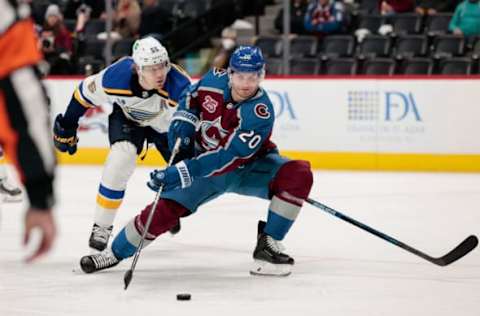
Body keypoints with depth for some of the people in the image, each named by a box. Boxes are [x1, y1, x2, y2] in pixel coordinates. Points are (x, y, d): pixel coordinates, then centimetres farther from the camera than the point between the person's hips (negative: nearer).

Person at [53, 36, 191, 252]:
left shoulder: (179, 85, -40)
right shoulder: (116, 77, -36)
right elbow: (86, 92, -15)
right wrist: (67, 126, -4)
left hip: (168, 124, 1)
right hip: (127, 117, -1)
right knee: (121, 158, -26)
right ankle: (101, 226, -14)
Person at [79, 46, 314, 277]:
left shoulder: (260, 112, -31)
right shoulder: (215, 79, -17)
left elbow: (230, 157, -38)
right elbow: (191, 96, 9)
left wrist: (183, 171, -43)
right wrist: (184, 120, -10)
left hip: (249, 166, -2)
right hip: (205, 163, 2)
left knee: (298, 175, -28)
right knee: (166, 208, -13)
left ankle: (268, 244, -16)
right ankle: (115, 253, 8)